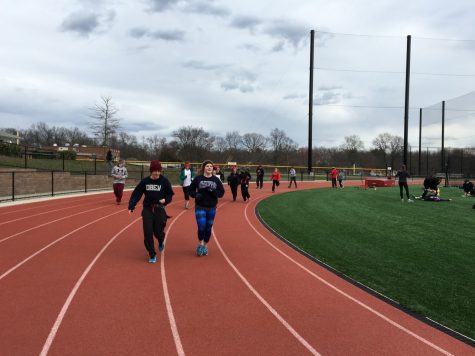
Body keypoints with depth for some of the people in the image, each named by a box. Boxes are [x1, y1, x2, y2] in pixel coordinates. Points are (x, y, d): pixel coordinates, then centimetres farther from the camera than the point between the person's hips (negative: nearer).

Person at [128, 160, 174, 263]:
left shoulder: (164, 181, -5)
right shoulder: (145, 181, -2)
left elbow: (170, 194, 5)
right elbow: (136, 194, -1)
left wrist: (165, 200, -16)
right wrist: (131, 206, -11)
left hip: (159, 209, -1)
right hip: (147, 209, 1)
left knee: (158, 232, 0)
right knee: (148, 233, -4)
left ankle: (161, 242, 39)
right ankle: (152, 255, 11)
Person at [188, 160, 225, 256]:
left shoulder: (216, 179, 1)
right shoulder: (198, 178, -3)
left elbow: (221, 192, 2)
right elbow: (191, 190, 4)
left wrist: (214, 192, -17)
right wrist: (196, 195, -16)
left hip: (212, 207, 2)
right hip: (200, 207, -2)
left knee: (208, 228, 9)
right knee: (201, 226, -13)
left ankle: (205, 246, 28)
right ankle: (201, 244, 12)